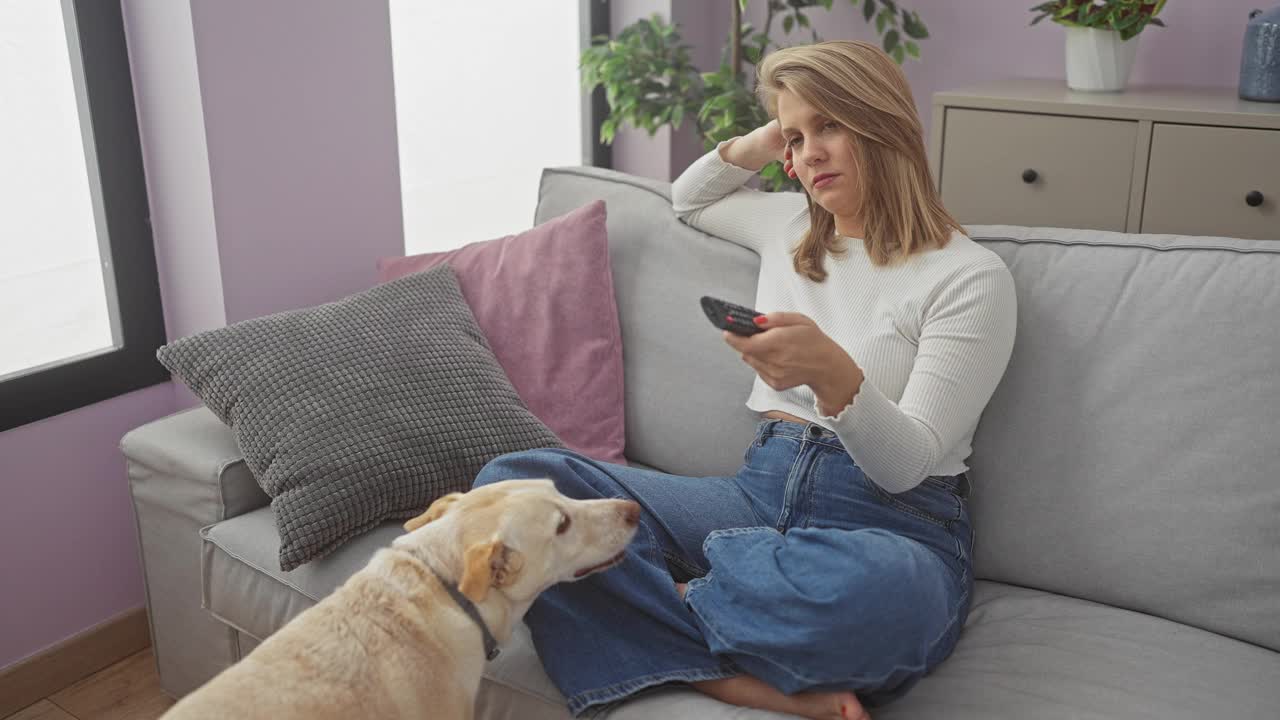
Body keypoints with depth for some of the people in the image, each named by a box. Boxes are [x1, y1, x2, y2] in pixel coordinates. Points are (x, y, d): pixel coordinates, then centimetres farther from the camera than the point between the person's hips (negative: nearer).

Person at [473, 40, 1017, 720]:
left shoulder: (972, 276, -2)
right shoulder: (789, 225, 17)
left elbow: (909, 463, -10)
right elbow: (689, 200, 39)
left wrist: (834, 374, -30)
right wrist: (753, 146, 20)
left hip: (894, 524, -5)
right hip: (761, 492, 6)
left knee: (875, 592, -46)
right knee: (512, 478, -17)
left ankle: (666, 602, -16)